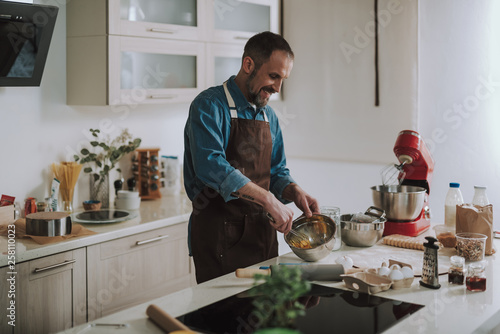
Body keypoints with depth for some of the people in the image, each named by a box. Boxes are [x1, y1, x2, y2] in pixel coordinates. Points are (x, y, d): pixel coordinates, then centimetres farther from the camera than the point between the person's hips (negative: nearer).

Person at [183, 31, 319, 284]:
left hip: (262, 232, 7)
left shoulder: (269, 116, 12)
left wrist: (293, 192, -5)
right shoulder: (210, 106, -12)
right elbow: (211, 166, -27)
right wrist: (268, 199, -30)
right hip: (220, 234, -7)